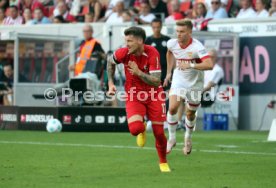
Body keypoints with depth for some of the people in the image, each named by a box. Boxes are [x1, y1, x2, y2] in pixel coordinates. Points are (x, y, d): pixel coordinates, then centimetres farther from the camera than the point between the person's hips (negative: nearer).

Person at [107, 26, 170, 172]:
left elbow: (156, 81, -25)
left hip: (153, 95, -1)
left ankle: (163, 162, 27)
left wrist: (139, 72, -34)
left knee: (159, 132, 1)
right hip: (133, 95, 1)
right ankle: (142, 131, 17)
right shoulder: (123, 53, -15)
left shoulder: (152, 53, -22)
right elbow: (111, 62, 10)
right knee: (135, 128, -24)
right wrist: (110, 83, 4)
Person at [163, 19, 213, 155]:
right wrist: (169, 72, 16)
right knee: (172, 108, -18)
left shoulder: (197, 47, -26)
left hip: (194, 84, -2)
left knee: (190, 114, 10)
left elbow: (209, 65, -37)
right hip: (178, 81, 2)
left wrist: (190, 65, -43)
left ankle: (188, 138, 40)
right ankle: (171, 138, 0)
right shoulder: (172, 44, -11)